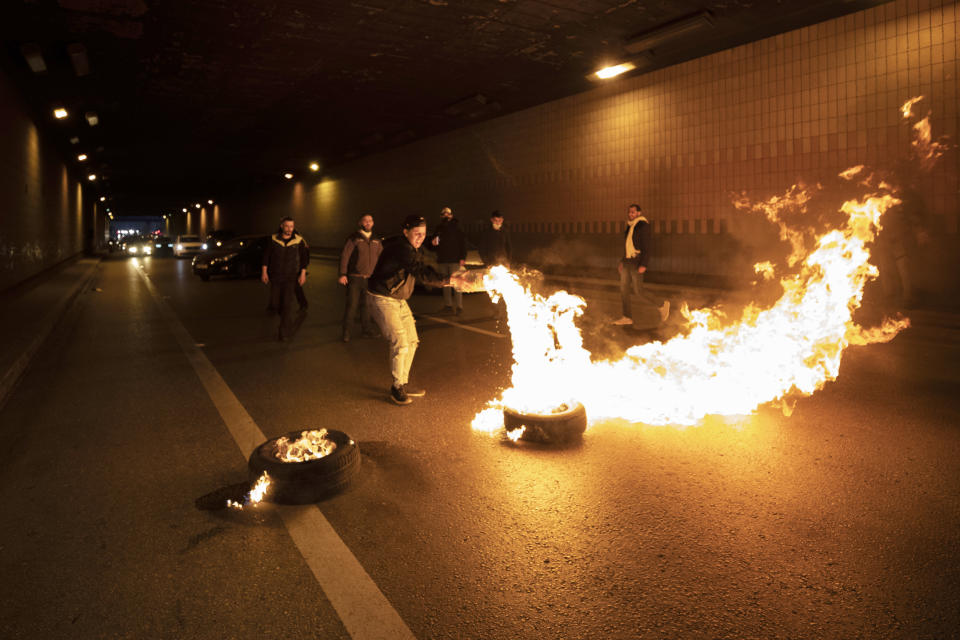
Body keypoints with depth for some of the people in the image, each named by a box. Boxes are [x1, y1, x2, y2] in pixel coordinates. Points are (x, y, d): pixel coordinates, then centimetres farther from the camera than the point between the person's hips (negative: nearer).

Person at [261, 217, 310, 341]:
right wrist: (264, 272, 0)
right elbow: (266, 256, 3)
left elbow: (304, 257, 2)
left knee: (287, 304, -9)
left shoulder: (299, 240, -4)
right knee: (275, 303, 7)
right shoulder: (273, 239, -2)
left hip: (291, 277, -2)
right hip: (275, 277, 2)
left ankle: (285, 333, -4)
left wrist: (303, 274, -3)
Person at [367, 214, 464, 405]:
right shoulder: (400, 248, -26)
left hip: (399, 300, 10)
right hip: (381, 299, -10)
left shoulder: (414, 250, 7)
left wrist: (447, 280, -12)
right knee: (400, 342, -14)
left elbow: (423, 271, 5)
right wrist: (447, 280, -48)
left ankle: (403, 383, 24)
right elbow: (421, 273, -38)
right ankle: (397, 388, 2)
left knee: (412, 341, 12)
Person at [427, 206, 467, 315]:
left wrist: (462, 258, -12)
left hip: (455, 261, -4)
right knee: (445, 284, 7)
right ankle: (448, 305, 13)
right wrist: (432, 244, -4)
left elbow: (463, 243, -2)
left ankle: (459, 306, -9)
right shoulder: (438, 229, 15)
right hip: (442, 261, 4)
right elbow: (433, 248, 21)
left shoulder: (456, 228, 4)